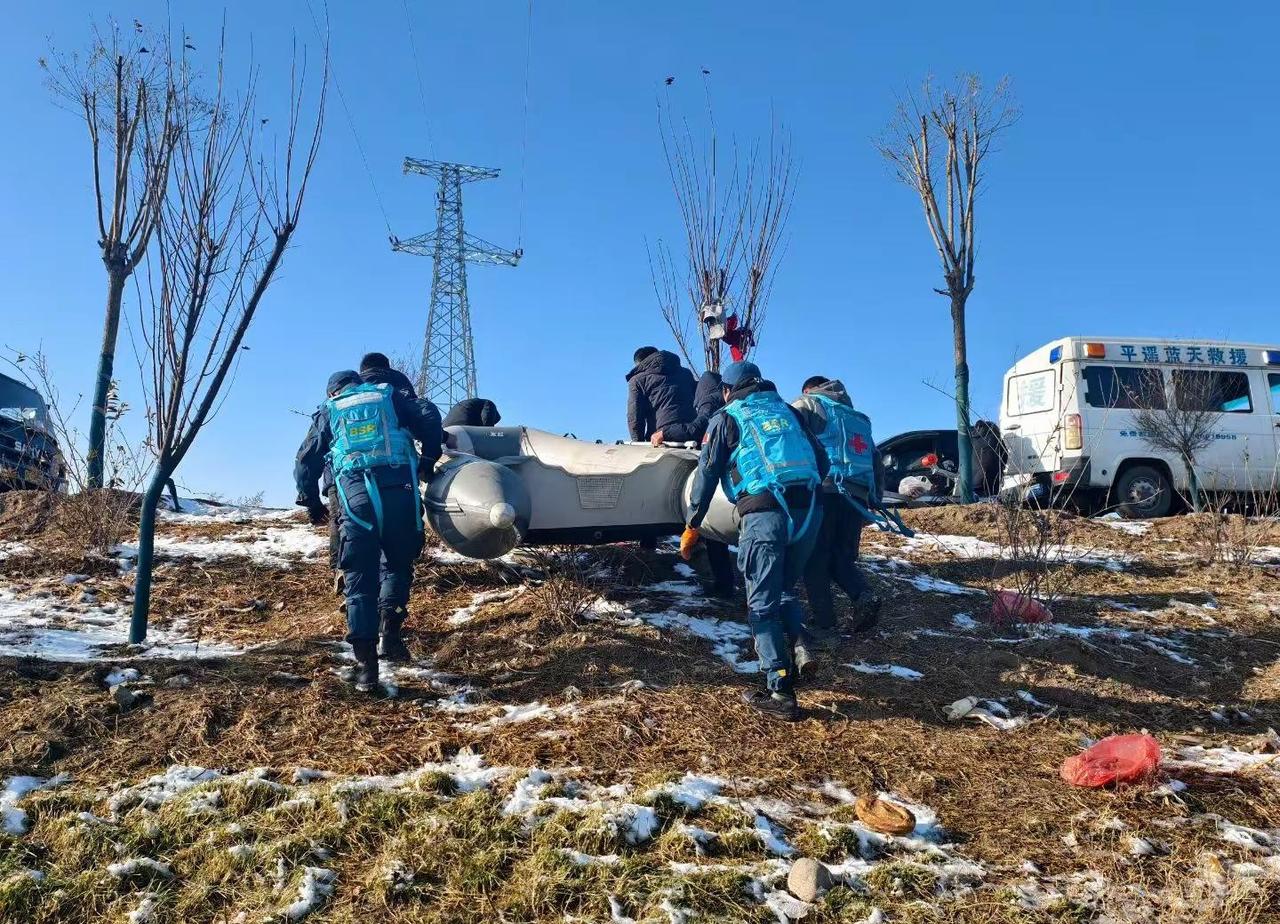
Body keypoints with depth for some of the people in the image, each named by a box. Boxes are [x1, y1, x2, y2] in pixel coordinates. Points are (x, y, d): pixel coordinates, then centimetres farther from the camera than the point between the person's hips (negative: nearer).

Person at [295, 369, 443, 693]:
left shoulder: (329, 412, 22)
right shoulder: (390, 396, 20)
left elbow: (305, 463, 20)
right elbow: (430, 424, 7)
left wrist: (312, 503, 32)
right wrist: (428, 461, 20)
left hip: (354, 496, 0)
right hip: (398, 489, 0)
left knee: (360, 580, 5)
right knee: (397, 564, 18)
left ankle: (365, 663, -1)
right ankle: (391, 630, -3)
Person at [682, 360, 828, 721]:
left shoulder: (726, 418, 11)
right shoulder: (787, 411, 22)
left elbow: (706, 475, 6)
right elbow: (822, 461, 20)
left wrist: (691, 527, 11)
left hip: (765, 512, -4)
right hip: (809, 510, 5)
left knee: (763, 603, 3)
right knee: (784, 587, 24)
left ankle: (781, 692, 0)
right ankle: (798, 645, 1)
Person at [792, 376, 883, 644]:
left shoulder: (808, 403, 13)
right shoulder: (857, 418, 31)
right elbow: (875, 463, 27)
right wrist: (873, 501, 26)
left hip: (824, 489, -5)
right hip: (857, 495, 6)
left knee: (816, 561, -1)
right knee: (843, 557, 14)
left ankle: (824, 627, -4)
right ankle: (864, 595, -11)